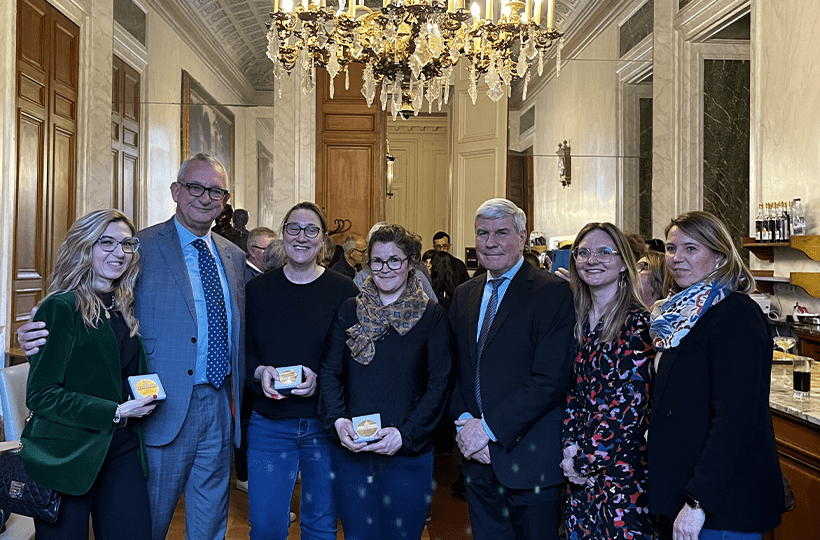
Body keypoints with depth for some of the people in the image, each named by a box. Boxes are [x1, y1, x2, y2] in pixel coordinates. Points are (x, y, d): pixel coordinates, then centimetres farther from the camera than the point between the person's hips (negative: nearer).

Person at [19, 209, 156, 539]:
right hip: (66, 456, -5)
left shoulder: (126, 309, 11)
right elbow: (40, 394, -14)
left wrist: (143, 402, 4)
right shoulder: (61, 308, -10)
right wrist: (115, 412, -17)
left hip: (123, 451, 6)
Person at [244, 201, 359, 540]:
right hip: (269, 423, 1)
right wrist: (259, 372, -13)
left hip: (325, 424, -1)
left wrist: (321, 379, -19)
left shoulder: (344, 291, -3)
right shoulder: (257, 289, 3)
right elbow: (241, 351, 7)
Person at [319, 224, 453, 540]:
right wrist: (337, 420, -11)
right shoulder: (350, 310, 6)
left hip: (408, 455, -2)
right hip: (350, 452, 2)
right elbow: (330, 370, 5)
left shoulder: (432, 316, -2)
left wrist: (406, 434, -15)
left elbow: (439, 384, -5)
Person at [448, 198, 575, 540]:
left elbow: (551, 379, -18)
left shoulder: (552, 292, -10)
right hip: (478, 457, 5)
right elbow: (455, 370, 11)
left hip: (528, 459, -5)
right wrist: (465, 422, -6)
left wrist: (489, 427, -17)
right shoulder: (463, 295, 11)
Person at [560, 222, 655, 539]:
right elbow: (569, 391, 7)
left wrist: (585, 459, -12)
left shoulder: (638, 323, -12)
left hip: (620, 463, -6)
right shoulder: (577, 320, 6)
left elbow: (630, 405, -16)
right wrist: (570, 447, -6)